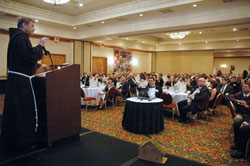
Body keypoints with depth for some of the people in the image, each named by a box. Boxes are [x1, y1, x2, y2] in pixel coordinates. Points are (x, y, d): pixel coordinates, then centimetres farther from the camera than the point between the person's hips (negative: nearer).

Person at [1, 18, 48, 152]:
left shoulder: (16, 37, 22)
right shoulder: (21, 37, -11)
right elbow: (29, 56, -23)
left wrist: (38, 65, 28)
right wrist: (40, 45, -10)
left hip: (14, 79, 10)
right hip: (21, 80, -10)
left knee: (13, 110, 16)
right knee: (23, 111, -2)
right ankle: (23, 142, 9)